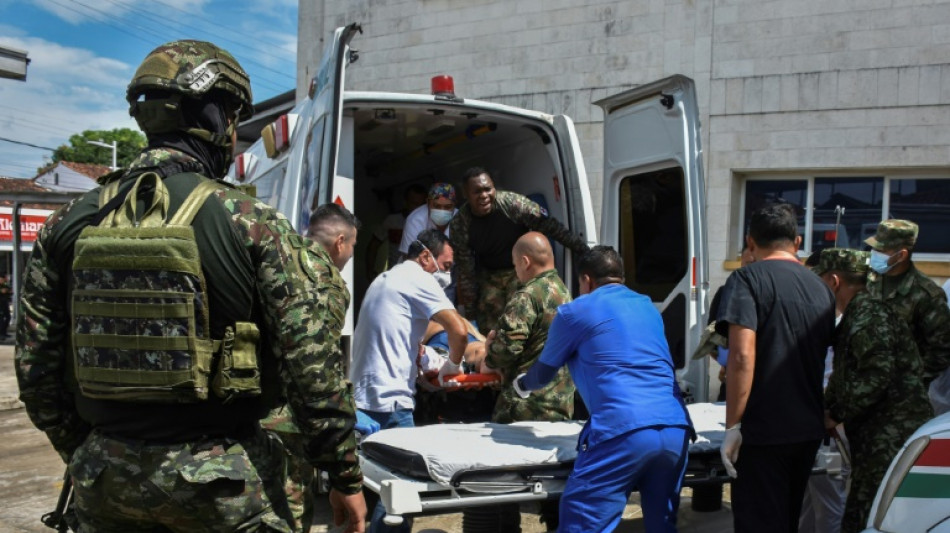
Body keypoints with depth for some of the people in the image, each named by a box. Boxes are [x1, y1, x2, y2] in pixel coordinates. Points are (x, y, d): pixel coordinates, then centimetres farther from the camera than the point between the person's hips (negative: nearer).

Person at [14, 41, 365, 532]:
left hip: (105, 483, 4)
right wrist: (345, 476, -4)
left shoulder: (68, 225, 1)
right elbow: (311, 364, -14)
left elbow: (36, 369, 6)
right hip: (218, 480, -4)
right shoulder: (252, 224, -12)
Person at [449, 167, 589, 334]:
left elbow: (548, 226, -18)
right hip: (488, 274, 3)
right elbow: (465, 269, -9)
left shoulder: (512, 202, -25)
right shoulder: (459, 225, -16)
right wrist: (469, 310, -5)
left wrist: (584, 249, -17)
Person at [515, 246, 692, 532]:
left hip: (623, 431, -6)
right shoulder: (648, 307, 27)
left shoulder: (575, 311, 11)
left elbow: (542, 373, 24)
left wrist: (521, 384, 47)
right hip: (676, 430, 6)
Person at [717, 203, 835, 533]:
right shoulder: (820, 288, 9)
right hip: (809, 430, 7)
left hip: (764, 431, -7)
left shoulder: (747, 279, -11)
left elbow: (742, 356, -21)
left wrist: (733, 426, -16)